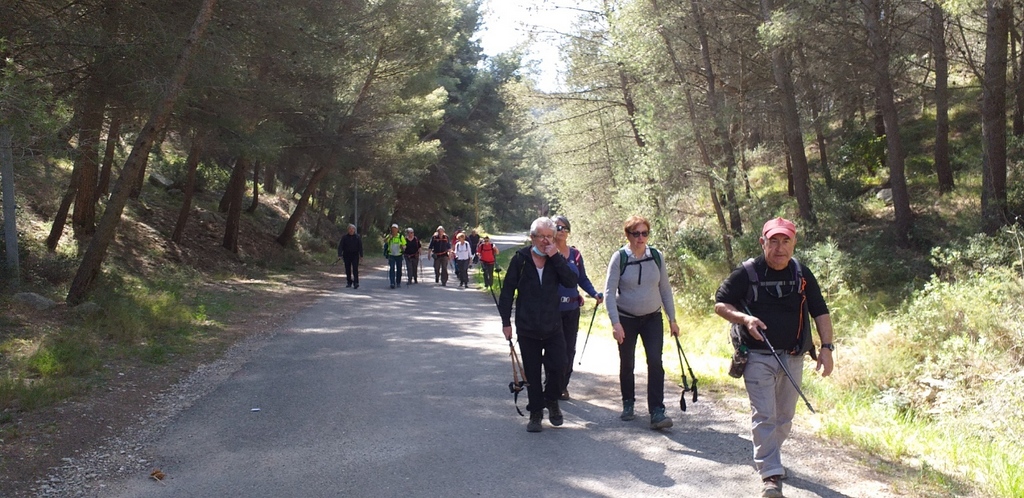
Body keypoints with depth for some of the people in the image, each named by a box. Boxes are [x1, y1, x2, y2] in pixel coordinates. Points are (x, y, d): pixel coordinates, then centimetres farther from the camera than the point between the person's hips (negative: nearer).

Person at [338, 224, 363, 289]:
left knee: (355, 269, -9)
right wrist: (340, 254, -11)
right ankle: (349, 283, 16)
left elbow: (360, 247, 5)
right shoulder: (344, 237, 2)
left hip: (355, 255, -1)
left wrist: (361, 255, -2)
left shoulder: (357, 237, 4)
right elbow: (340, 246, -1)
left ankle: (356, 283, -11)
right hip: (347, 255, 1)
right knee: (348, 270, 6)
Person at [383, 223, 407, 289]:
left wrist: (403, 247, -17)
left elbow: (404, 245, 6)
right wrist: (389, 237, -42)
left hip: (399, 255, 1)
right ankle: (392, 283, -15)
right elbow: (384, 241, -21)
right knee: (392, 269, -11)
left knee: (399, 269, 11)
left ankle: (398, 282, 26)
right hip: (391, 255, -1)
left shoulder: (401, 236, 0)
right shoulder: (389, 236, -2)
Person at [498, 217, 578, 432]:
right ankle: (535, 413, 22)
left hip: (553, 327, 1)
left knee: (558, 367, -5)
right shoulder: (520, 259, -4)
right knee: (532, 373, 7)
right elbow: (507, 291, -1)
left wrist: (555, 257, -19)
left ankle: (551, 400, 23)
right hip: (527, 328, -1)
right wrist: (506, 321, -3)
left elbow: (571, 282, -13)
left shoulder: (557, 259, 1)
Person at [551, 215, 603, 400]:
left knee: (569, 349, 9)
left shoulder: (575, 254, 8)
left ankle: (563, 385, 22)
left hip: (572, 309, 5)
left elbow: (583, 279, 10)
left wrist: (595, 294, -4)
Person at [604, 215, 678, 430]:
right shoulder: (619, 258, -10)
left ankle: (657, 412, -10)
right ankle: (628, 405, 28)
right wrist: (615, 323, -19)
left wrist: (672, 319, 5)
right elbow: (609, 292, -12)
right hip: (626, 319, -1)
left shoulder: (656, 256, -2)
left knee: (655, 363, -10)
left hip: (652, 318, 1)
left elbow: (665, 289, 6)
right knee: (626, 364, 9)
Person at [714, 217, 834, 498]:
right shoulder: (747, 273, -8)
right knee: (764, 416, -11)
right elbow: (720, 304, -2)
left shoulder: (802, 275, 3)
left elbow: (820, 312, 6)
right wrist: (745, 319, -21)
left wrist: (826, 347, -6)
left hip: (793, 358, 4)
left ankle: (766, 459, 35)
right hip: (758, 357, -4)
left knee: (785, 417, 14)